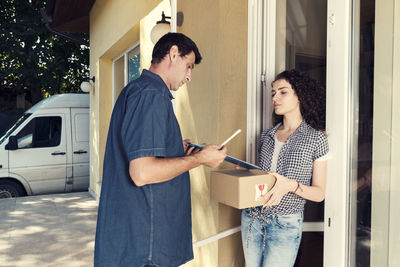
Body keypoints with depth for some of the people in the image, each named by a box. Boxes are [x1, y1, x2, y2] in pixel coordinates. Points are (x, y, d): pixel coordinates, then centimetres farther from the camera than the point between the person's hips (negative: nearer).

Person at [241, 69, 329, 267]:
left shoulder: (316, 139, -4)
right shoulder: (267, 136, 9)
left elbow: (319, 193, -4)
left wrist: (291, 185, -21)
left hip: (285, 225, -4)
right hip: (252, 218, 5)